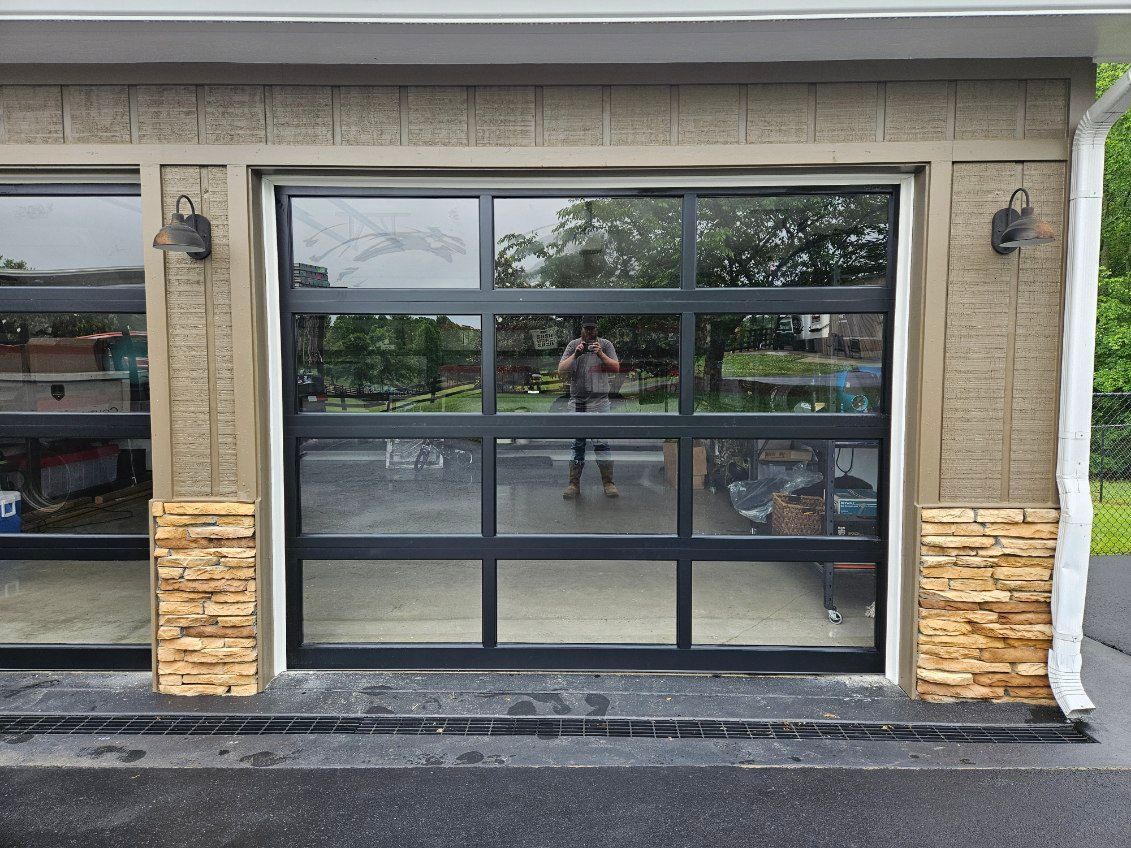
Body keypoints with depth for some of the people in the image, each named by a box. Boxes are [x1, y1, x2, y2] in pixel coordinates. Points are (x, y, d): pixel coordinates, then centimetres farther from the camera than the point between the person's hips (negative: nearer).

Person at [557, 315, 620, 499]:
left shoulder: (605, 344, 9)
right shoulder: (573, 345, 10)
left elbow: (616, 368, 0)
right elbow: (561, 370, 2)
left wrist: (600, 354, -13)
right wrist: (576, 354, -10)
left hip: (599, 401, -1)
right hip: (576, 401, 2)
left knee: (601, 442, -5)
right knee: (577, 444, 5)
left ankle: (608, 483, 3)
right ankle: (574, 484, 10)